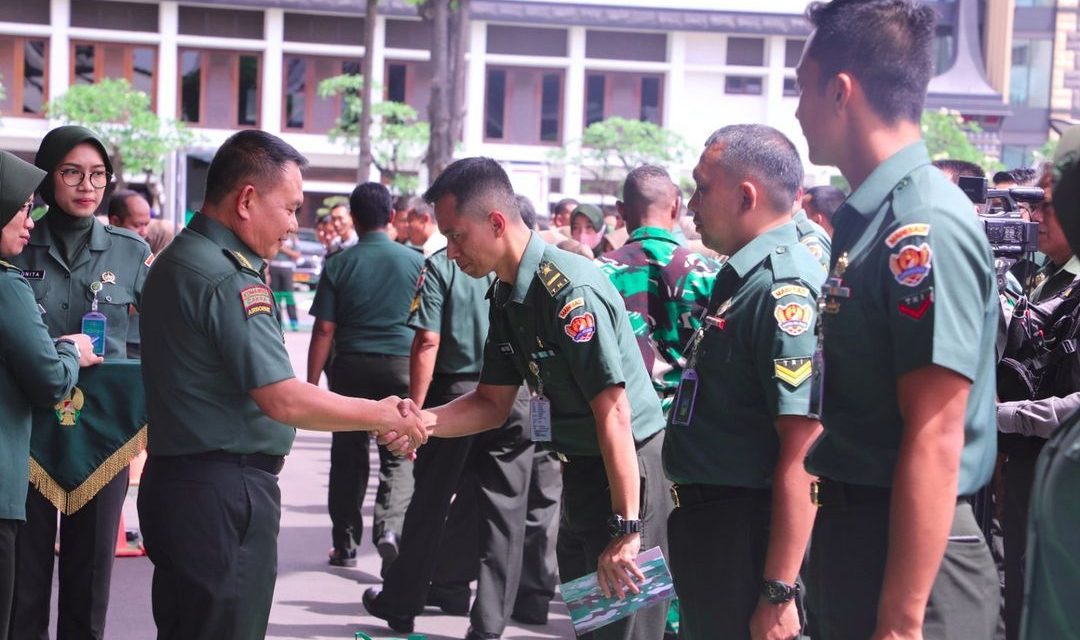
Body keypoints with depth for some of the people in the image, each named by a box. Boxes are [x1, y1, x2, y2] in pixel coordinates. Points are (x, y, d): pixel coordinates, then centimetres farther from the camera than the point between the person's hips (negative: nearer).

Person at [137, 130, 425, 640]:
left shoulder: (178, 259, 13)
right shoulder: (227, 280, -19)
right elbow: (284, 400, -23)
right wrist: (383, 415, -11)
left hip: (177, 478, 10)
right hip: (223, 491, -10)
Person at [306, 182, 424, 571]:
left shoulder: (339, 265, -1)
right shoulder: (415, 262, 0)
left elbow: (324, 329, -4)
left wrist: (311, 383, 0)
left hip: (351, 366, 1)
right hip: (402, 364, 0)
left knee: (349, 456, 10)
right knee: (398, 455, 6)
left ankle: (345, 545, 16)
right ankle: (389, 525, -16)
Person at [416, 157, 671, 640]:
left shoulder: (570, 291, -24)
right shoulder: (506, 295, 5)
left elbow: (613, 412, -27)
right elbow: (492, 402, 10)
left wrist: (625, 530, -28)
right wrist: (420, 422, -8)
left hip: (627, 469, -10)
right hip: (580, 468, 10)